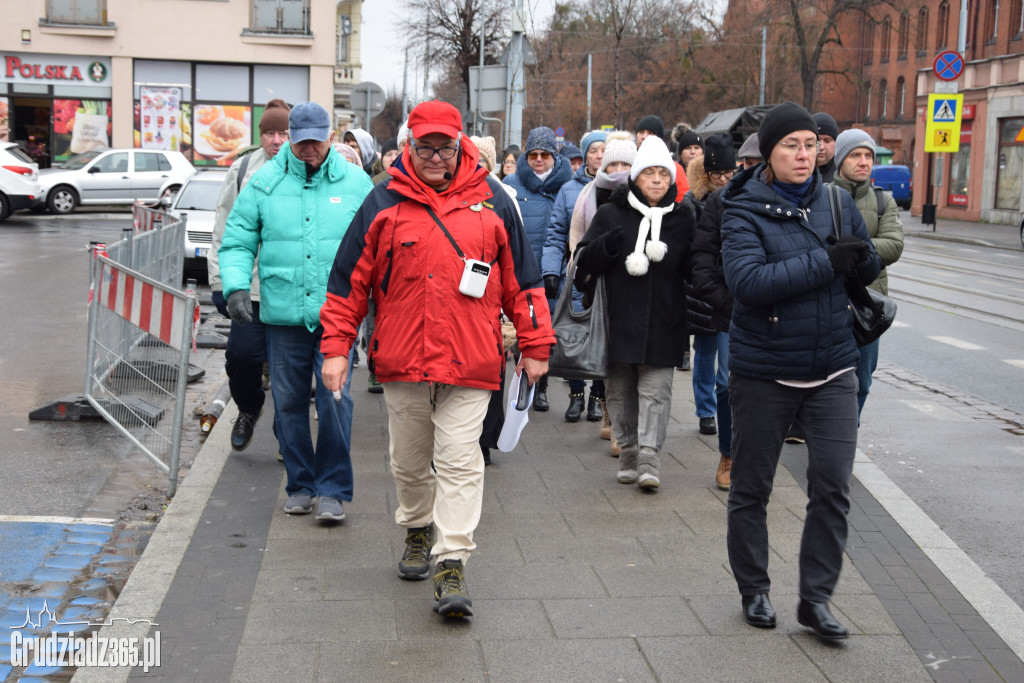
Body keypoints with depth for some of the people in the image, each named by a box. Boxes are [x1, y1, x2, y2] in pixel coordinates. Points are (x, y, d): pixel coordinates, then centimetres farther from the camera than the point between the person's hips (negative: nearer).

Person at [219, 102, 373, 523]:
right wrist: (236, 286, -9)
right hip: (283, 313, 2)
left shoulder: (355, 183, 5)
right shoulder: (264, 183, 5)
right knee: (289, 403, 8)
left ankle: (333, 490, 4)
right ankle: (300, 485, 22)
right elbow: (237, 242, 6)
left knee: (334, 399, -8)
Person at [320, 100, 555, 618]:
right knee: (409, 460, 16)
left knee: (460, 463, -7)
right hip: (401, 359, 2)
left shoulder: (491, 201, 4)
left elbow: (521, 276, 9)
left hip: (469, 362, -1)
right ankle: (418, 529, 40)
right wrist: (336, 347, 2)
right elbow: (350, 278, 6)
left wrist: (534, 345, 8)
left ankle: (452, 565, -4)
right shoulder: (385, 202, 3)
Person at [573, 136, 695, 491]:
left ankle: (650, 458, -6)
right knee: (621, 388, 6)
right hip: (619, 319, 0)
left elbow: (693, 271, 14)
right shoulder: (611, 215, 5)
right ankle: (629, 451, 18)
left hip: (663, 323, 0)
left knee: (656, 388, -5)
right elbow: (583, 262, 2)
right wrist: (606, 246, -17)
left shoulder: (682, 219, 9)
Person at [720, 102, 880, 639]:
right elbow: (748, 281, -25)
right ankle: (753, 590, 29)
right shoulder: (744, 212, -10)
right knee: (751, 489, 10)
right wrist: (826, 262, -26)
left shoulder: (837, 202, 3)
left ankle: (816, 598, 14)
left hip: (832, 369, 3)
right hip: (763, 370, -3)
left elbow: (870, 269, 12)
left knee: (833, 487, 0)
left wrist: (859, 257, -12)